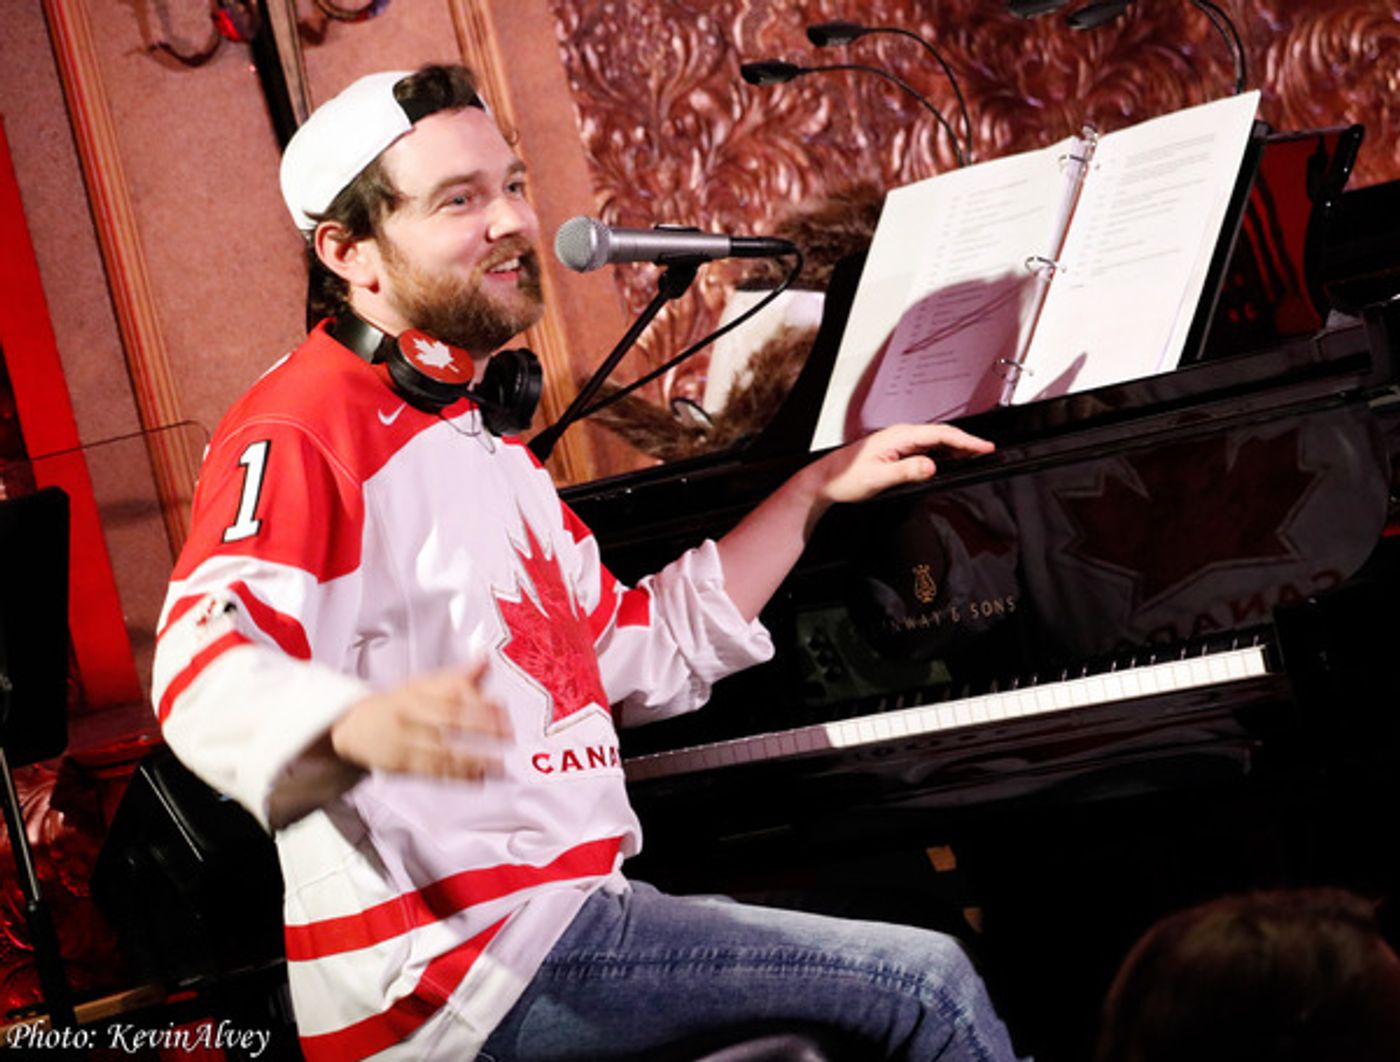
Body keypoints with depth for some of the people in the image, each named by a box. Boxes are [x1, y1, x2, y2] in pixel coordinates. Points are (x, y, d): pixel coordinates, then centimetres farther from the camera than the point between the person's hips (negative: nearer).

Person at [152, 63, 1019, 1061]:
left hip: (552, 909, 10)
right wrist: (364, 725, -50)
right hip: (456, 963, -10)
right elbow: (206, 677, -28)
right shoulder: (301, 433, -10)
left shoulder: (475, 438, 22)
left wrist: (818, 488, 26)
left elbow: (645, 655, 27)